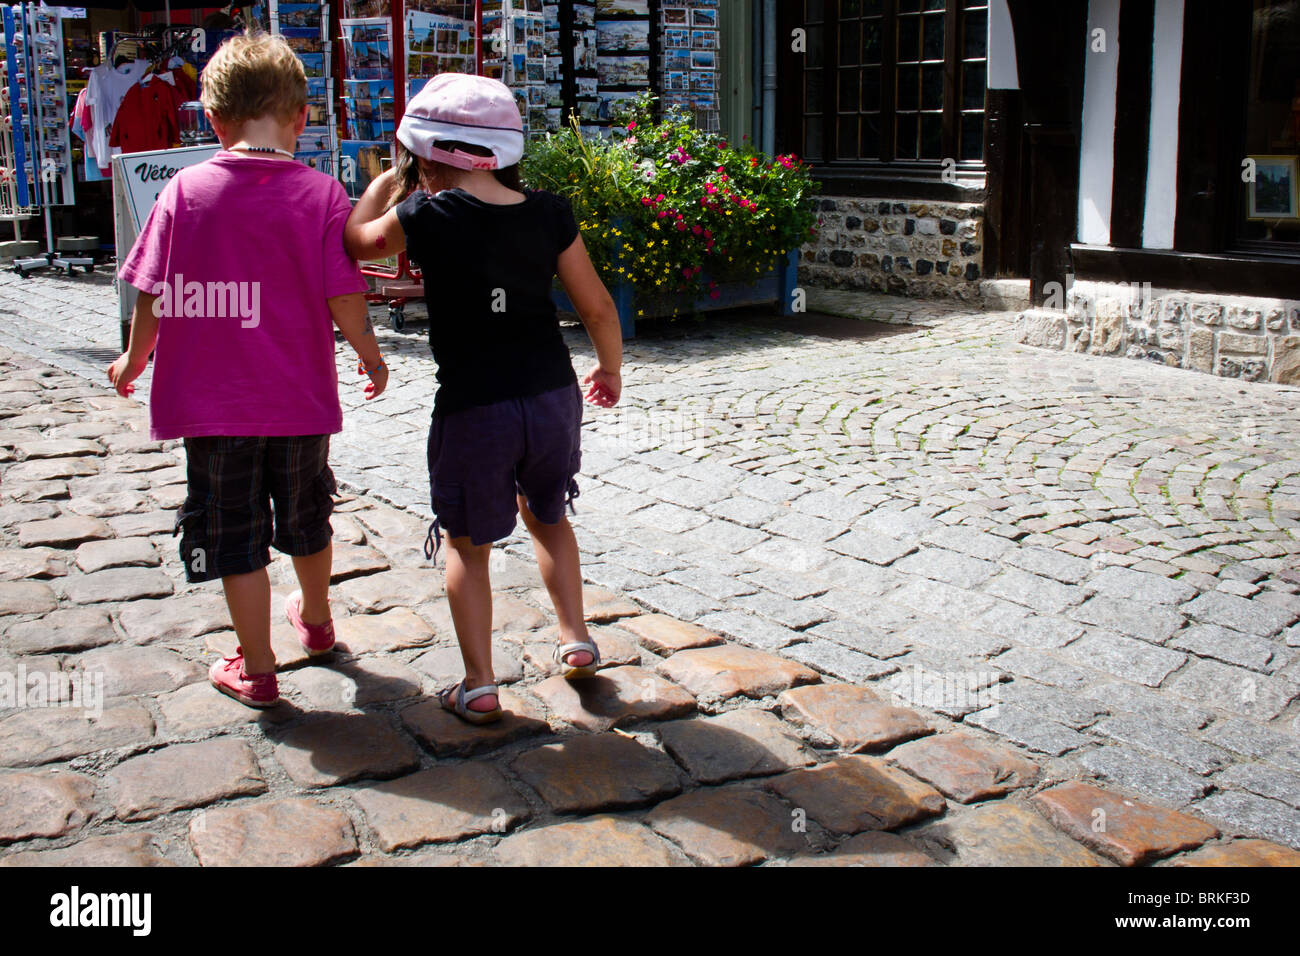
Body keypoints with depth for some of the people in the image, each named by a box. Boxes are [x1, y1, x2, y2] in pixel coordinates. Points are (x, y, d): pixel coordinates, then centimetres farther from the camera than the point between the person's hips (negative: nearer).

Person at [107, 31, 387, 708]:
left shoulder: (186, 190, -8)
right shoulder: (320, 194, -9)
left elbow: (154, 293, -5)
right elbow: (343, 298, -10)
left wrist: (133, 359, 12)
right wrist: (371, 355, 8)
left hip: (212, 402, -1)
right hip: (300, 398, 2)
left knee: (235, 537, 9)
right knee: (305, 517, 23)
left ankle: (256, 670, 18)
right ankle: (315, 619, 45)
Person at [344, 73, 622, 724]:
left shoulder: (426, 216, -11)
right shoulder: (548, 213, -1)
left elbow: (355, 240, 9)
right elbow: (597, 308, 4)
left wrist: (390, 178, 20)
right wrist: (609, 371, 21)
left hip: (473, 407, -4)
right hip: (553, 394, 4)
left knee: (467, 544, 13)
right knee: (546, 515, 28)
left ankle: (479, 687, 15)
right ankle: (576, 640, 31)